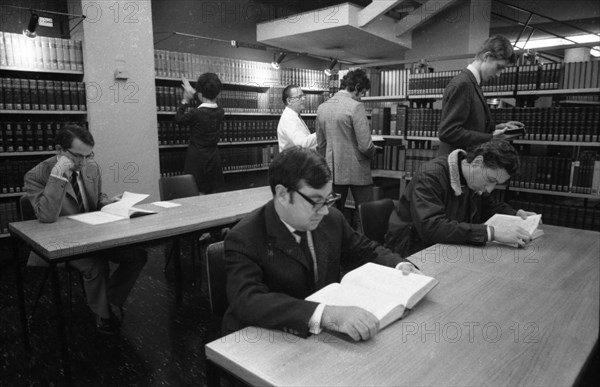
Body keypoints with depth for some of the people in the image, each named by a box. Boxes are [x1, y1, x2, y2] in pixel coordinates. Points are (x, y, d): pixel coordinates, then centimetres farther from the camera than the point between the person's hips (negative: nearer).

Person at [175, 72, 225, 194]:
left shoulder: (196, 113, -19)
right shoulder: (220, 112, -3)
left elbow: (178, 119, 0)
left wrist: (185, 101, 11)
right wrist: (193, 93, 26)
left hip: (197, 159, -5)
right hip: (213, 159, 5)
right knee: (213, 195, 12)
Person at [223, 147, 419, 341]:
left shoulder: (332, 219, -2)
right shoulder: (244, 240, -19)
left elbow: (365, 251, 14)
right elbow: (248, 302, -34)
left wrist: (400, 266, -7)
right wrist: (324, 314, -45)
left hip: (325, 337, 6)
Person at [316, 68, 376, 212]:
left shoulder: (322, 107, 5)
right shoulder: (355, 106, -14)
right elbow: (365, 145, -17)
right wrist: (372, 152, 4)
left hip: (332, 171, 6)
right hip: (356, 172, -6)